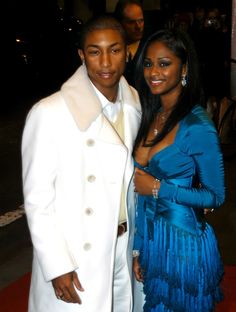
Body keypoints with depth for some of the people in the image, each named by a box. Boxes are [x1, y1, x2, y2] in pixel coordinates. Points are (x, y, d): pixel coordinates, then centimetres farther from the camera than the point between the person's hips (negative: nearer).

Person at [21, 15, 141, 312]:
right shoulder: (49, 113, -17)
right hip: (75, 256, -5)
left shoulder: (134, 104, 0)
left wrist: (138, 239, 10)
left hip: (124, 248, 5)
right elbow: (37, 198, -14)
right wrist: (57, 267, -14)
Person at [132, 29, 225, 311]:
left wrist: (158, 188, -16)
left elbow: (215, 196, -11)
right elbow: (142, 192, 5)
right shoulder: (150, 117, 2)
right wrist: (137, 249, 6)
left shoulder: (198, 127, -18)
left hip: (183, 244, -6)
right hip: (150, 240, 6)